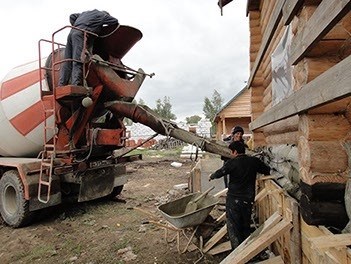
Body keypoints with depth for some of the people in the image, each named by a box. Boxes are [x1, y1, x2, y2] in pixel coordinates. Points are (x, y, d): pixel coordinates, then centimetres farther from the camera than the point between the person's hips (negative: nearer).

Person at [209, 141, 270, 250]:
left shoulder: (232, 162, -13)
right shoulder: (254, 161, 0)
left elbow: (219, 173, -4)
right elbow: (267, 171, 12)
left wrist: (211, 176, 16)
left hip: (233, 199, -5)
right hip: (248, 199, 5)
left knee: (233, 227, 6)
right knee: (246, 226, 20)